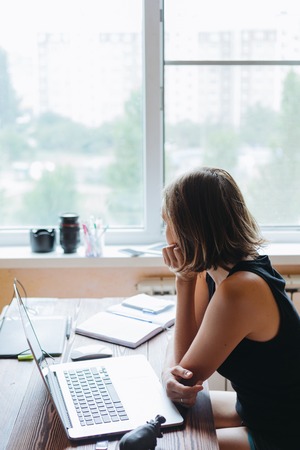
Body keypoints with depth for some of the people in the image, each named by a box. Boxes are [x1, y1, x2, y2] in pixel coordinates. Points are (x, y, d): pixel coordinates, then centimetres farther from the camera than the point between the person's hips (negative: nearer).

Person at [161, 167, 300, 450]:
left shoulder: (240, 290, -32)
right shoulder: (212, 272, -5)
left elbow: (189, 374, -21)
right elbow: (183, 342, 0)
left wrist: (184, 281, -23)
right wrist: (169, 373, -23)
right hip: (252, 408, 8)